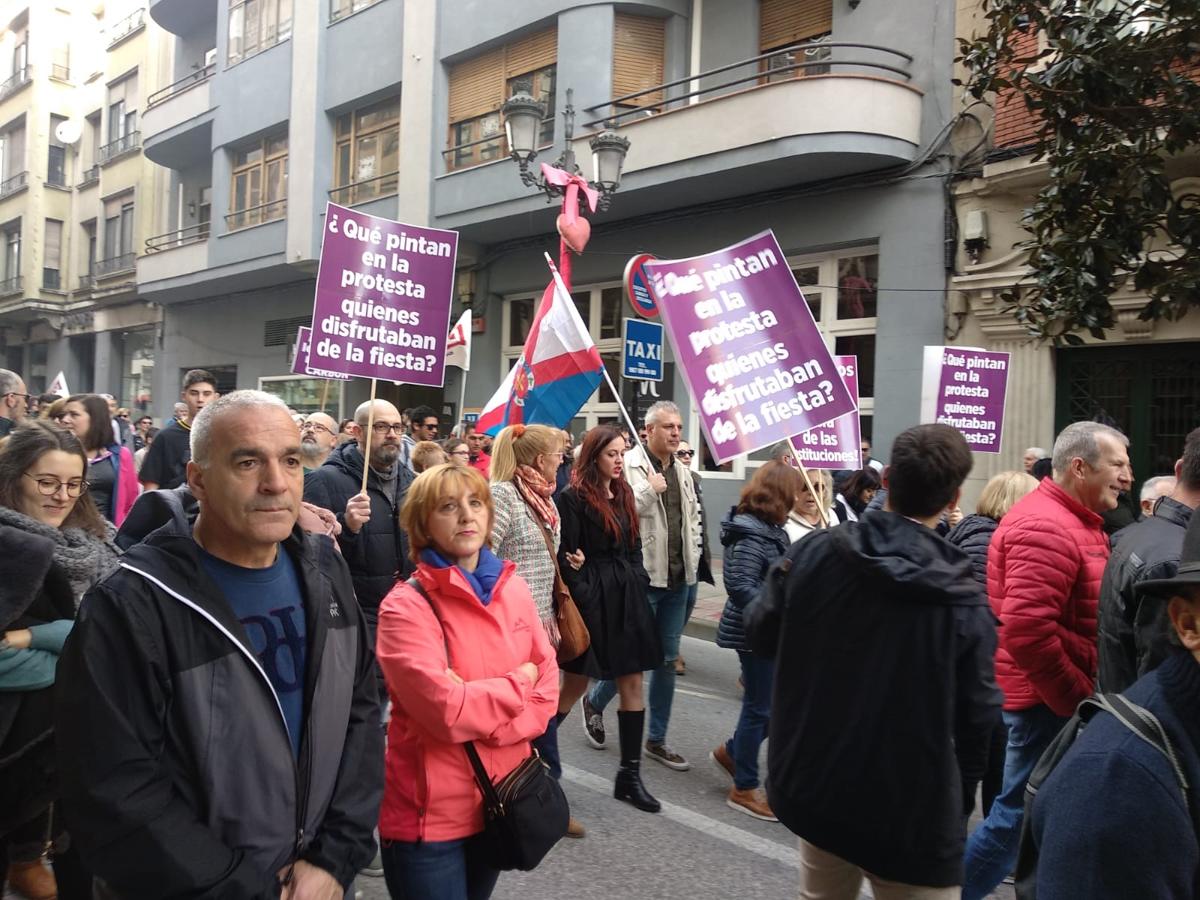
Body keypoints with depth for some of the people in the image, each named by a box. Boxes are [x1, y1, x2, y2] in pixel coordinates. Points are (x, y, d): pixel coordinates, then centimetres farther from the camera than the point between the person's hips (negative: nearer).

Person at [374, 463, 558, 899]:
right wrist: (519, 681, -11)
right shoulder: (407, 605, -16)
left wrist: (489, 724, -16)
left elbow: (547, 684, 0)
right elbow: (446, 710, -25)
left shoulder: (513, 587, 2)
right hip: (430, 813, -6)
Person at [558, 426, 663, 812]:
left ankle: (630, 775, 15)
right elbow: (566, 556, -11)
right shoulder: (573, 497, -9)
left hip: (627, 596, 7)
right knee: (575, 685, 3)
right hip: (591, 599, -7)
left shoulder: (624, 494, 13)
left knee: (632, 684, 6)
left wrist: (638, 586, 7)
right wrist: (583, 602, -15)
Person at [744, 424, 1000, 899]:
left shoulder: (814, 551, -10)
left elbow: (760, 635, 2)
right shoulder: (964, 601, -18)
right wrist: (960, 790, 8)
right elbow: (977, 716, -10)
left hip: (813, 786, 5)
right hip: (912, 808, -4)